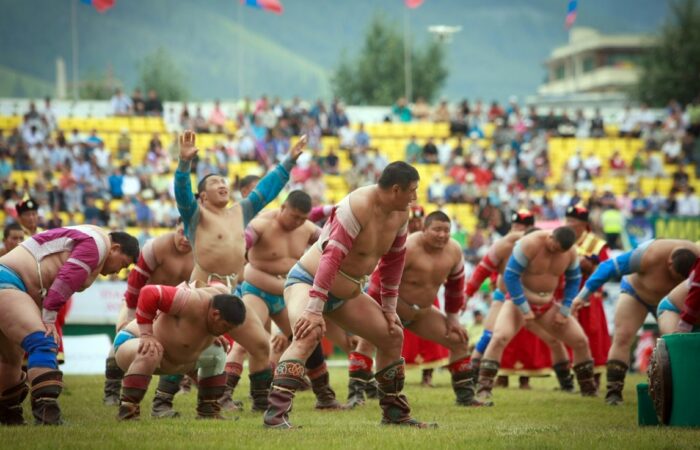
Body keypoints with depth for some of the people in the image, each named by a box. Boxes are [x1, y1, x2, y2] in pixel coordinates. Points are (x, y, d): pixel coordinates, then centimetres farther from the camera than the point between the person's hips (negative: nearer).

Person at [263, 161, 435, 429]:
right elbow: (331, 257, -33)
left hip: (347, 293, 9)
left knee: (392, 335, 7)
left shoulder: (399, 214, -1)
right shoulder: (358, 207, -28)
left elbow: (393, 262, 10)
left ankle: (395, 413, 20)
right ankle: (276, 413, -39)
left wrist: (389, 308, 11)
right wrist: (314, 310, -36)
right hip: (308, 281, -9)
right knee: (309, 335, -34)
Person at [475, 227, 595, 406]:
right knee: (500, 337, -30)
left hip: (547, 305, 5)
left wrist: (564, 312, -1)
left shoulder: (570, 252, -8)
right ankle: (483, 390, -29)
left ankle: (589, 390, 19)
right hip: (519, 301, -5)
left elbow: (574, 280, 7)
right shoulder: (530, 244, -24)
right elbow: (510, 275, -23)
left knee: (581, 341, 2)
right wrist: (524, 309, -22)